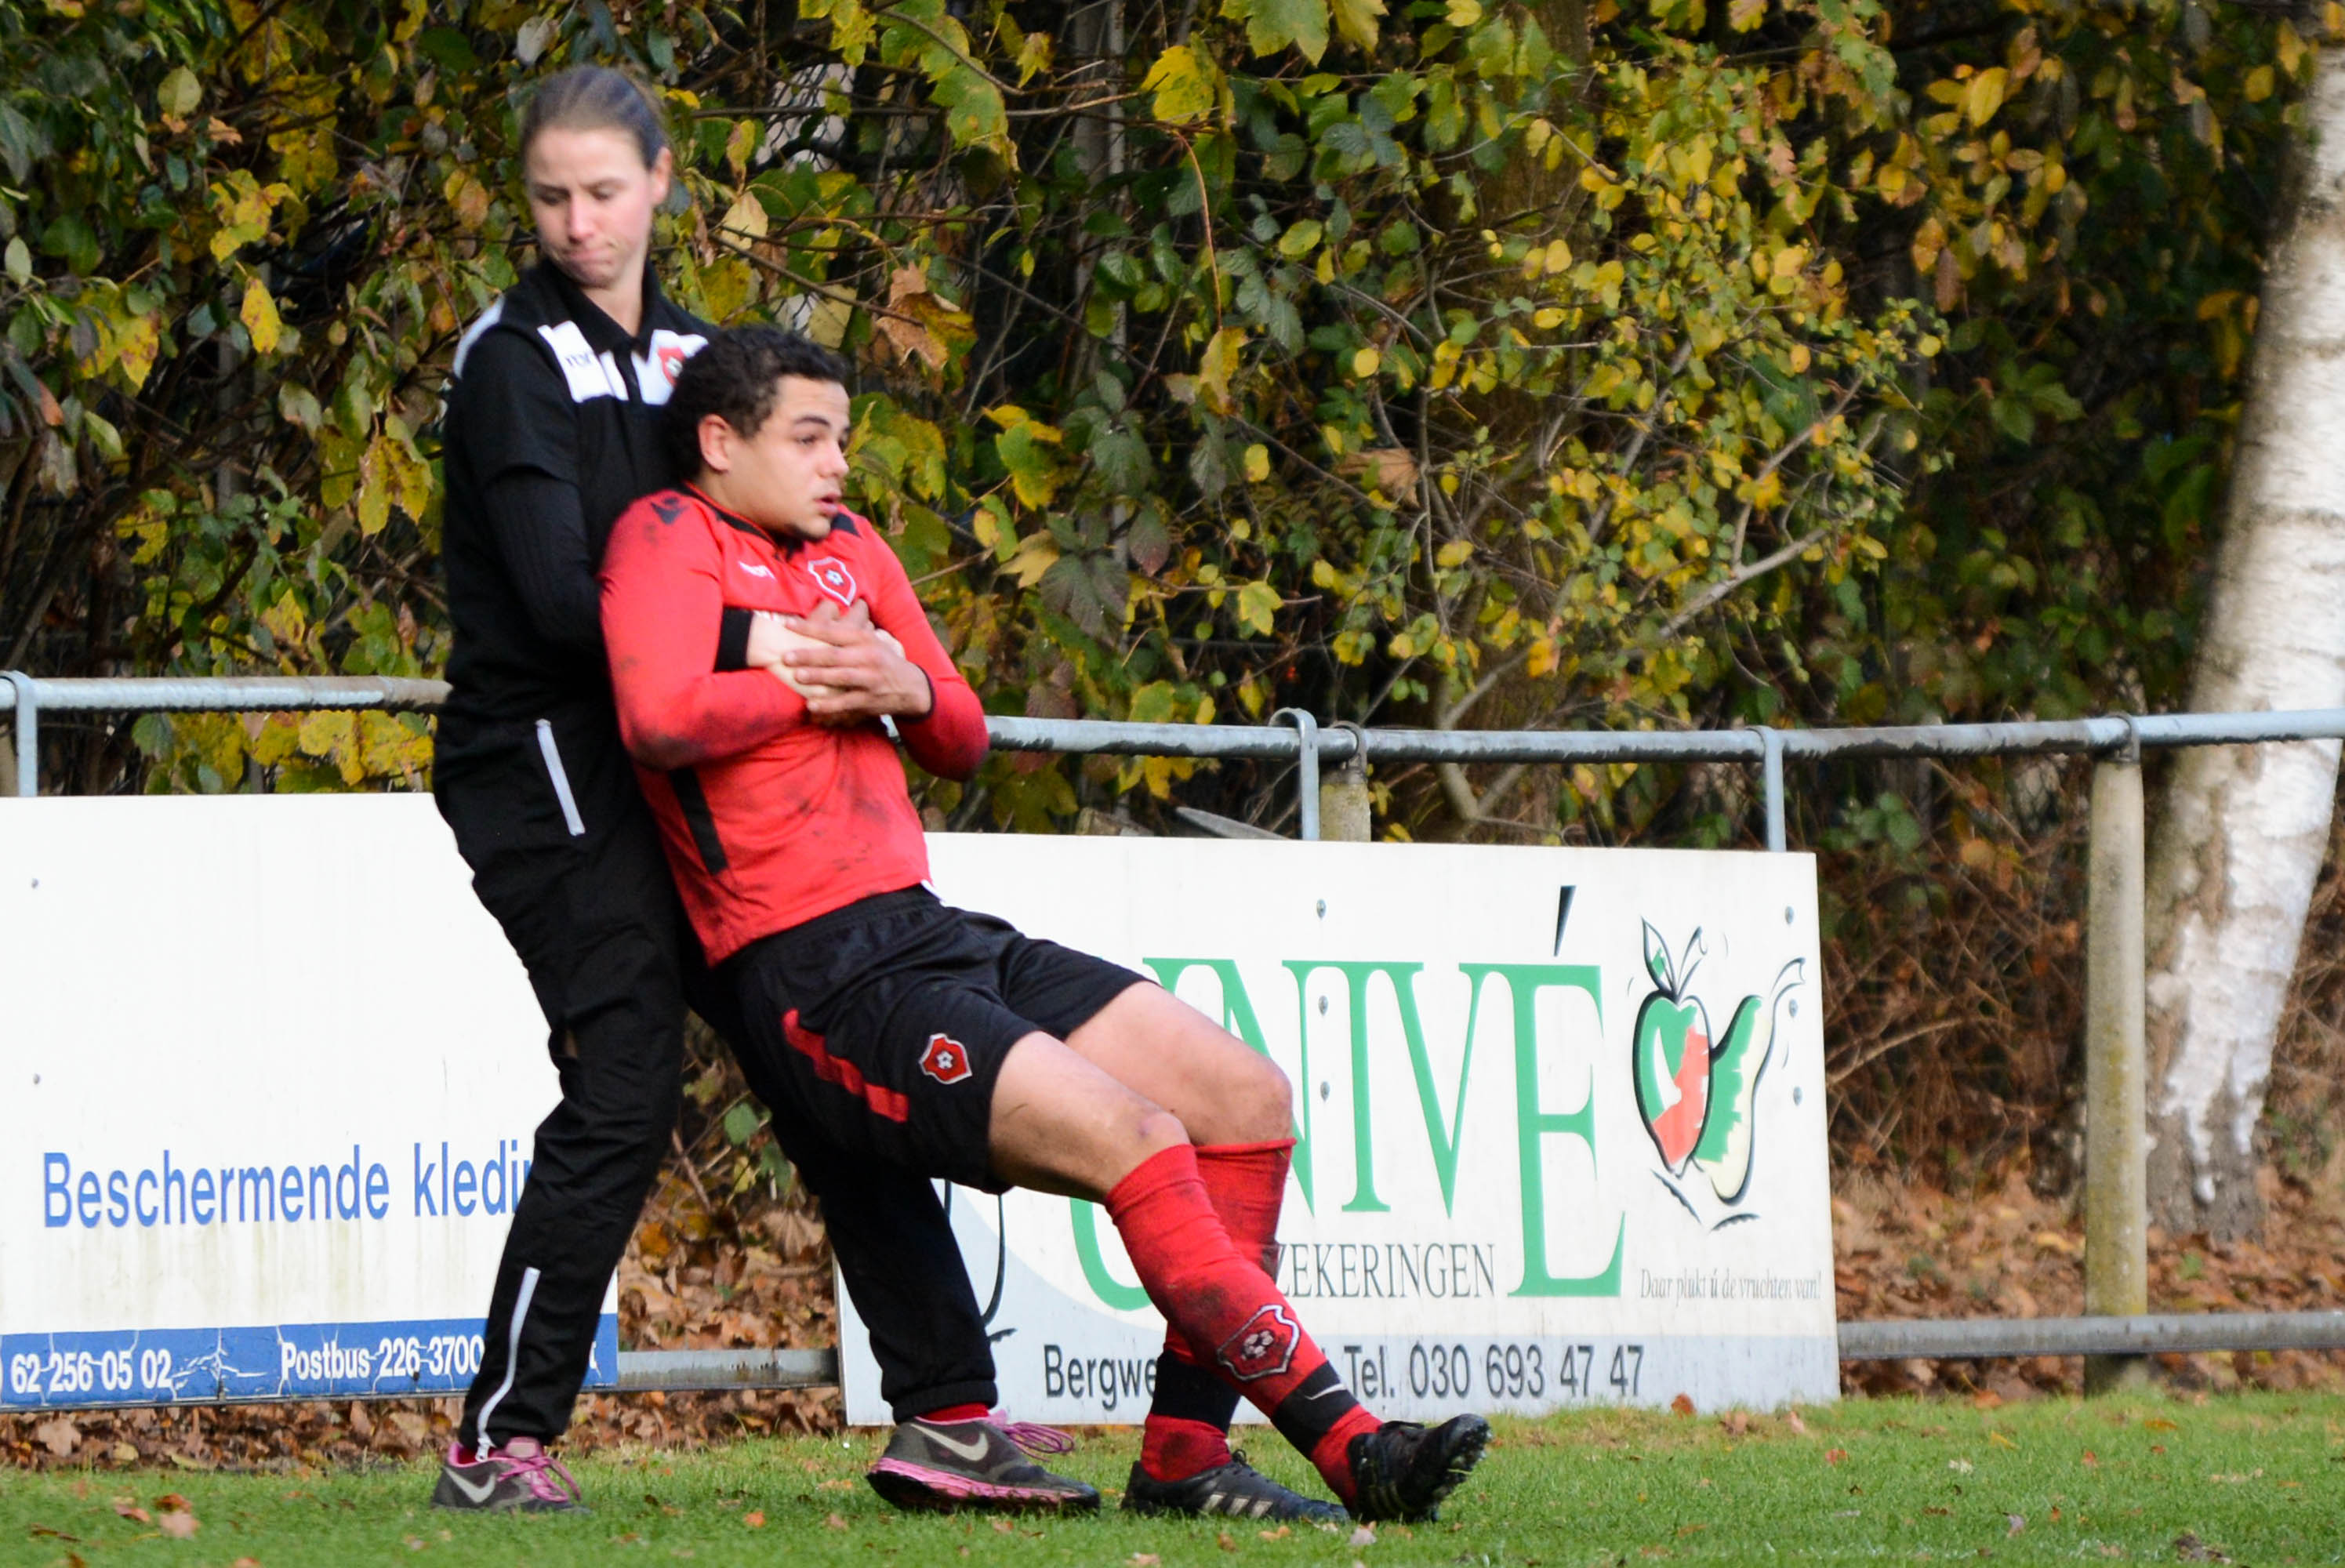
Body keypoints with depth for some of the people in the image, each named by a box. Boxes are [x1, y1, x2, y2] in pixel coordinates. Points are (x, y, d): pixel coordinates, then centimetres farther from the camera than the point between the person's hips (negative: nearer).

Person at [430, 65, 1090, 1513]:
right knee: (625, 1092, -15)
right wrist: (751, 647, -26)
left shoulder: (691, 354, 15)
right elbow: (560, 596, -20)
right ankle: (500, 1444, -8)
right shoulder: (515, 361, -8)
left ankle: (947, 1413, 7)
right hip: (547, 763, -8)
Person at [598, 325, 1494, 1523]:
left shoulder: (846, 548, 21)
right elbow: (660, 716, -24)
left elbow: (962, 739, 24)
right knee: (1139, 1141, -22)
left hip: (928, 930, 10)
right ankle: (1353, 1452, -21)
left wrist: (905, 688, 1)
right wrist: (811, 685, -8)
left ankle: (1182, 1457, 2)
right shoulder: (670, 539, -4)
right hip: (818, 980, -10)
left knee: (1246, 1098, 2)